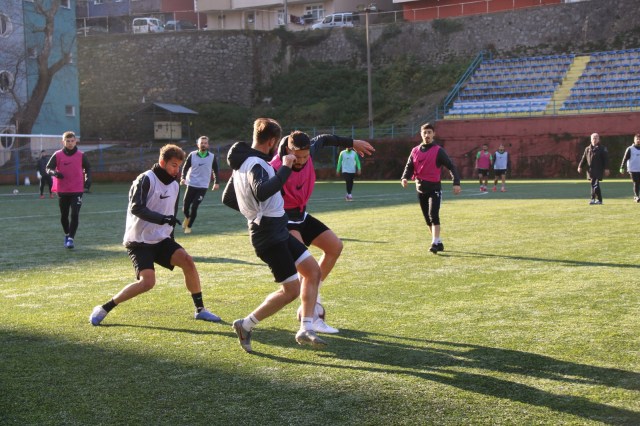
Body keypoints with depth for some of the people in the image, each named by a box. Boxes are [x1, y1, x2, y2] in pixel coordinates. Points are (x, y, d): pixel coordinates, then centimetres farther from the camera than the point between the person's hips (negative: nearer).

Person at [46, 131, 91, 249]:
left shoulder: (81, 155, 0)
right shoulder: (57, 155, -1)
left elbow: (88, 168, 12)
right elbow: (48, 168, 1)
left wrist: (88, 179, -5)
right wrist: (54, 173, -21)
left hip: (77, 190, -1)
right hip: (62, 190, 1)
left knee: (75, 215, -12)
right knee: (64, 215, 13)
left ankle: (71, 238, -7)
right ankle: (67, 234, 35)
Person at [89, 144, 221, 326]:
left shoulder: (174, 186, 12)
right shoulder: (146, 179, -13)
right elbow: (136, 208, -24)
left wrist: (171, 239, 20)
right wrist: (162, 219, -33)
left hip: (161, 239, 7)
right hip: (139, 241, -7)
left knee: (187, 260, -14)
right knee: (147, 282, -22)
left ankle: (200, 309, -1)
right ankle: (103, 309, -6)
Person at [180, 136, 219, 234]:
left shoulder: (212, 157, 0)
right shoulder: (192, 155, -1)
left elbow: (215, 170, 10)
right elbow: (185, 167, 4)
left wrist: (216, 182, 1)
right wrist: (183, 178, -11)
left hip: (203, 186, -1)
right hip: (191, 185, 1)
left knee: (194, 207, -8)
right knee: (185, 206, 2)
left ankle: (189, 227, 10)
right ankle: (187, 218, 37)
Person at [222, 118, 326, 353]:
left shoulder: (242, 164, 12)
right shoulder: (256, 164, -20)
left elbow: (227, 199, 20)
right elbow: (261, 192, -41)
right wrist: (285, 168, -33)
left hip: (276, 230, 11)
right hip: (269, 234, -11)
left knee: (312, 270, 9)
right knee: (292, 289, -7)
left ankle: (306, 329, 10)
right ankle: (246, 325, 6)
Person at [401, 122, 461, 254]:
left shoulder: (438, 151, -6)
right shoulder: (415, 151, 8)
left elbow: (451, 166, -8)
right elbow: (409, 167, 10)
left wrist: (456, 183, -19)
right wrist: (404, 178, -11)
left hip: (434, 188, -5)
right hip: (421, 189, 5)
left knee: (433, 215, -19)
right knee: (428, 218, 11)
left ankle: (435, 243, -21)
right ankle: (438, 243, 23)